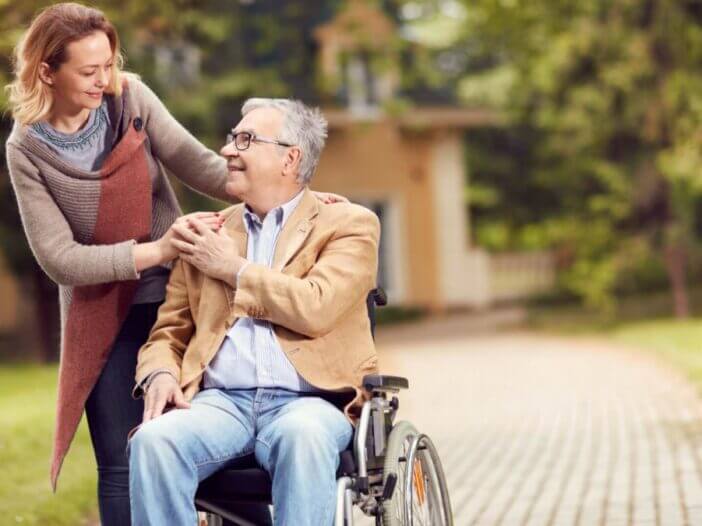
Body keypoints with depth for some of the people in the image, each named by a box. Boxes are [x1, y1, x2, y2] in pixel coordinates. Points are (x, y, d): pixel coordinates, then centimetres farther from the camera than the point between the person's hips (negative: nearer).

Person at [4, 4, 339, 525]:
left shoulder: (130, 97, -5)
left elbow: (197, 163, -10)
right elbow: (59, 257, -14)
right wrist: (155, 251, -24)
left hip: (174, 293, 1)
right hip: (102, 315, -1)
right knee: (121, 466, 1)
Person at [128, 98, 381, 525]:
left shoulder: (349, 224, 10)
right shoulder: (206, 234, 22)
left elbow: (317, 308, -9)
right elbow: (168, 333, 22)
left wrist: (233, 268, 1)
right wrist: (161, 374, -2)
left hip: (308, 400, -3)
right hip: (220, 401, 3)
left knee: (302, 436, -38)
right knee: (153, 440, -29)